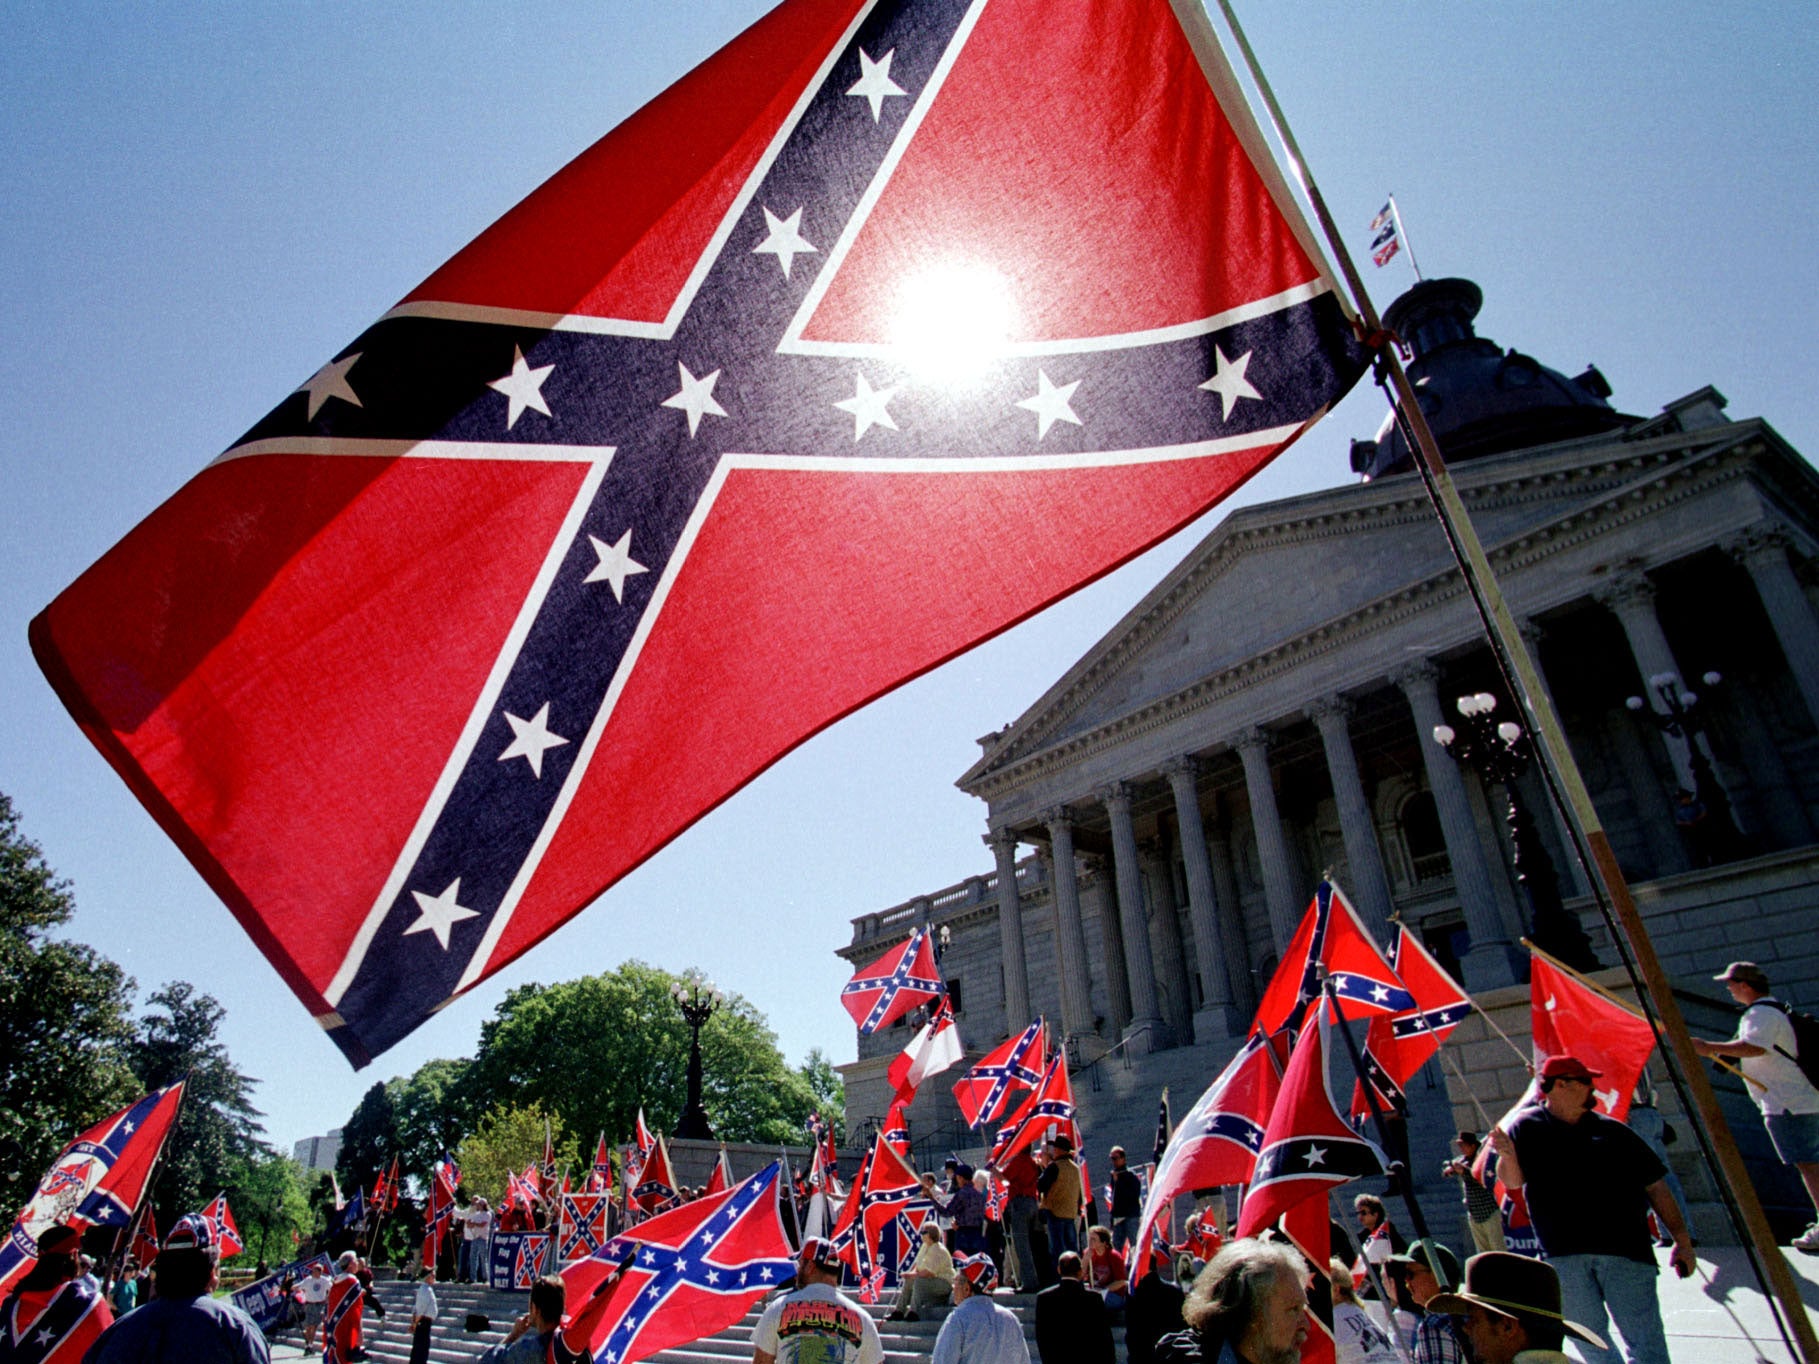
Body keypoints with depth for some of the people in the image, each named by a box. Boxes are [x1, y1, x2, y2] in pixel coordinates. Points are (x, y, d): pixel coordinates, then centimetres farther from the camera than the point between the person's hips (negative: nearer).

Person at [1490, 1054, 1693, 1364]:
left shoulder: (1612, 1131, 12)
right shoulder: (1528, 1127, 7)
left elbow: (1655, 1186, 13)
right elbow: (1512, 1181, 0)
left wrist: (1682, 1240, 6)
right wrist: (1507, 1154, -22)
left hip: (1625, 1249, 1)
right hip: (1563, 1255, -1)